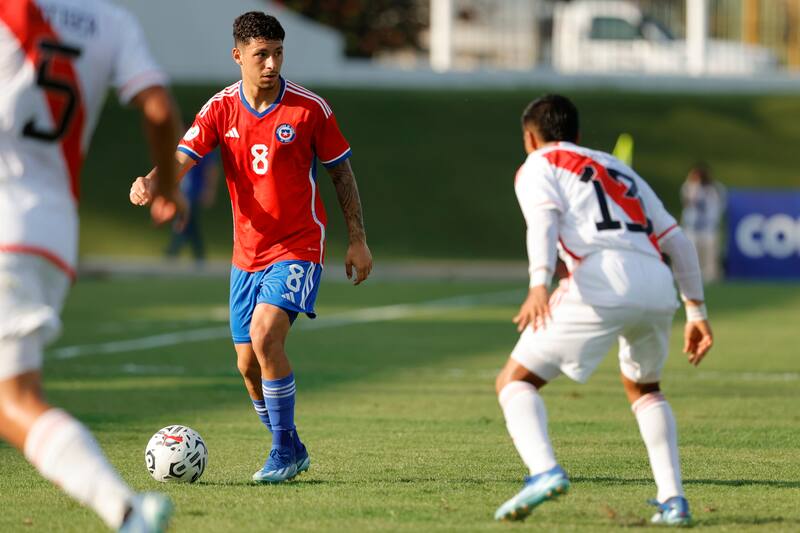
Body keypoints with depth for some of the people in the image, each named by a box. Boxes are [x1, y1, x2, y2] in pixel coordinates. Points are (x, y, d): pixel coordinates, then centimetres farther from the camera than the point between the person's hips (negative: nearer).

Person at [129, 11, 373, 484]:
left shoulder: (309, 108, -8)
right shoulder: (221, 109, -2)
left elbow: (341, 171, 2)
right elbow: (183, 157, -14)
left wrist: (358, 240, 1)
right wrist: (151, 182, -36)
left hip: (298, 246, -4)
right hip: (248, 253, 5)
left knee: (265, 336, -24)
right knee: (249, 365, 7)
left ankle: (284, 451, -11)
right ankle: (291, 452, 28)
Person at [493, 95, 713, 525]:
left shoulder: (538, 167, 17)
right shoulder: (619, 170, 35)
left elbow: (543, 220, -6)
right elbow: (676, 241, 29)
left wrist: (539, 284, -22)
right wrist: (696, 311, 31)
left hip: (602, 282, -6)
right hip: (659, 286, 6)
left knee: (515, 381, 4)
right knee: (642, 388, 31)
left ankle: (544, 470, -23)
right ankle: (672, 500, 18)